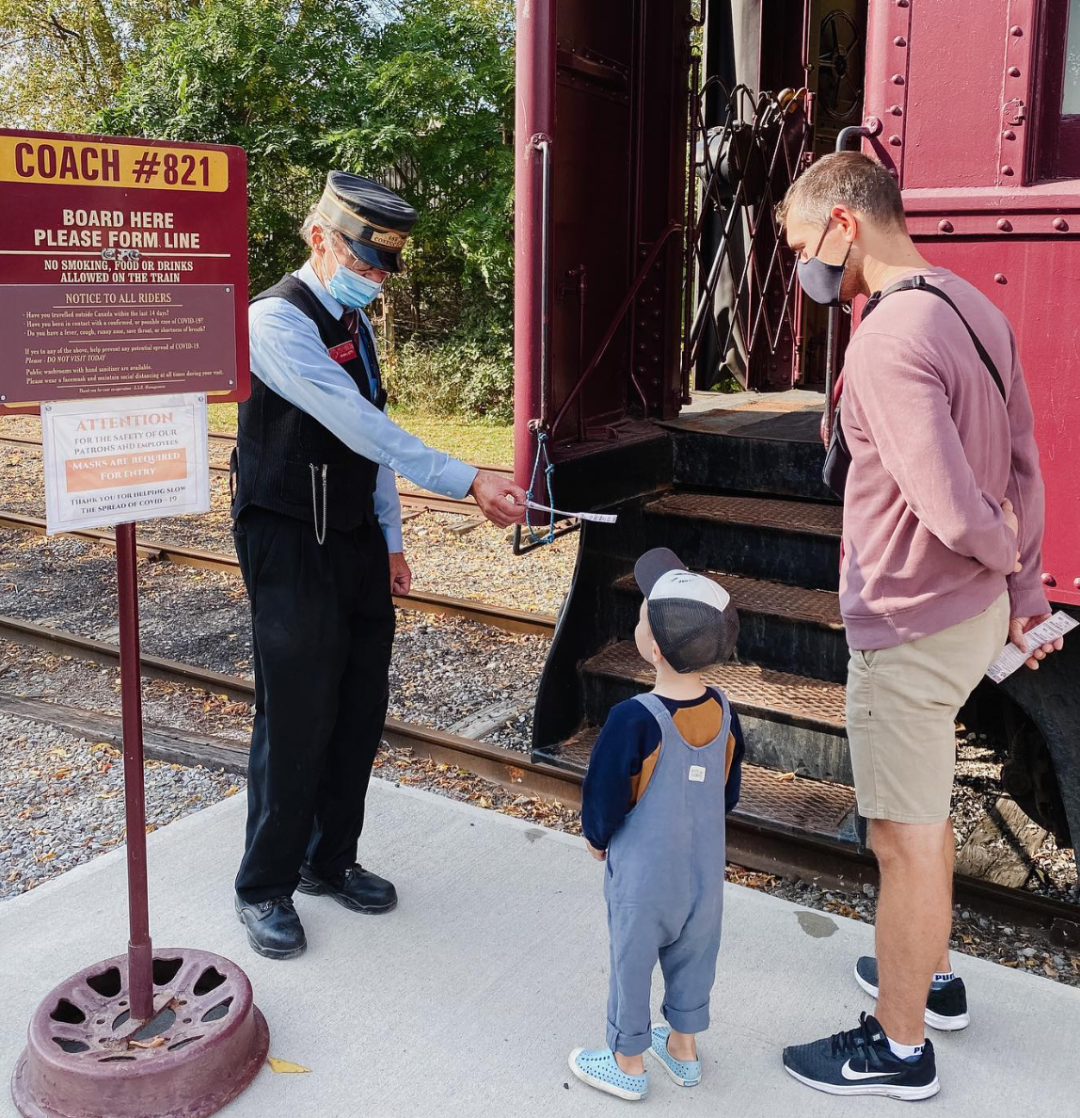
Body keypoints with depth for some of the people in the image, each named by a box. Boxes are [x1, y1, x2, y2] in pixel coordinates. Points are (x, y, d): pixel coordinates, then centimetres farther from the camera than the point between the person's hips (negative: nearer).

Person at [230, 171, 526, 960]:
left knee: (361, 710, 13)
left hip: (357, 544, 8)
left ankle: (331, 860, 31)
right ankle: (265, 887, 18)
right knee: (299, 717, -1)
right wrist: (468, 482, -31)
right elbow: (360, 427, -27)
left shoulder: (354, 322, 11)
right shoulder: (277, 320, -17)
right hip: (291, 548, -8)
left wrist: (391, 540, 15)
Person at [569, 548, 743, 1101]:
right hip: (705, 870, 5)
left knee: (632, 963, 15)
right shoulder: (722, 712, -11)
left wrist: (598, 840, 3)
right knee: (693, 958, 23)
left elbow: (604, 796, -17)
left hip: (643, 876, -5)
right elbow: (728, 794, 3)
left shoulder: (635, 719, -29)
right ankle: (683, 1047, 42)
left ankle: (628, 1062, 33)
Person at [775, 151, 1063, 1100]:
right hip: (974, 615, 10)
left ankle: (899, 1049, 25)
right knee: (925, 813, 26)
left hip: (911, 631, -10)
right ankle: (931, 975, 46)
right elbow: (1023, 464, 9)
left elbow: (954, 512, -28)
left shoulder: (887, 342, -24)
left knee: (906, 840, 6)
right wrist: (1025, 591, 13)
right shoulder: (973, 307, 5)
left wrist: (1006, 554, -7)